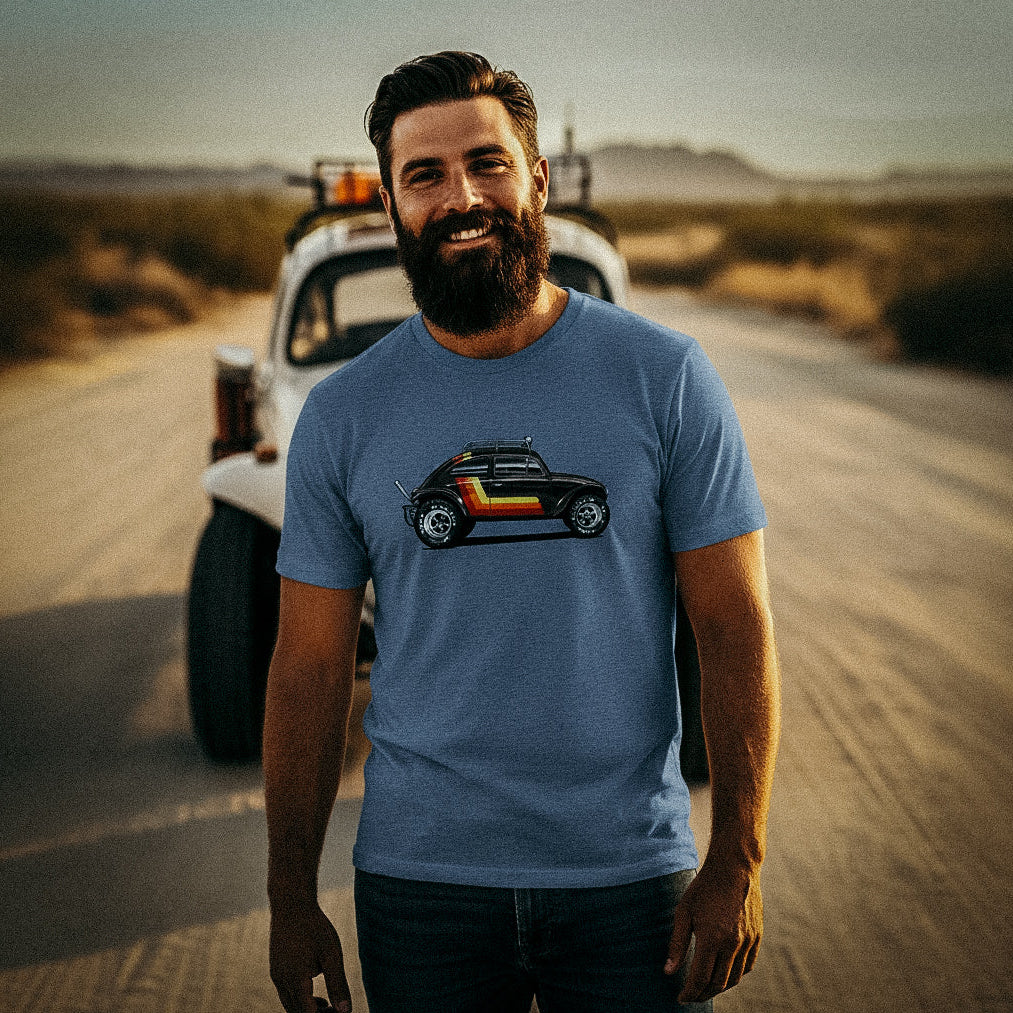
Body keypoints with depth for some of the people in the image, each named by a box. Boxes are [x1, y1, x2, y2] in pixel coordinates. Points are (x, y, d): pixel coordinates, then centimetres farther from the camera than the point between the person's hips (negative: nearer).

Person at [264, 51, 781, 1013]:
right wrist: (291, 901, 3)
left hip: (632, 881, -1)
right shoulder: (342, 415, 0)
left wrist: (737, 862, -9)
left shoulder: (664, 376, -4)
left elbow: (735, 629, -4)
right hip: (419, 884, 1)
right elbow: (309, 667, 3)